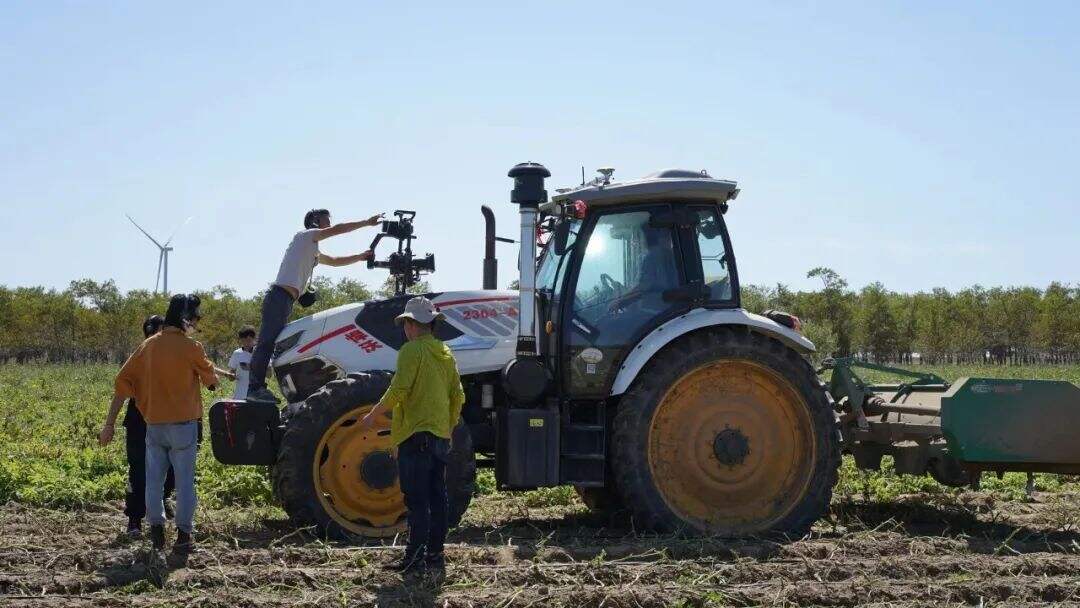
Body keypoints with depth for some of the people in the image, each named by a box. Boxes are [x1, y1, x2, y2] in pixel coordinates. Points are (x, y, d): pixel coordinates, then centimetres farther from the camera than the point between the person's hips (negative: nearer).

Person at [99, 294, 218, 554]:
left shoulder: (148, 345, 5)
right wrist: (212, 381, 31)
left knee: (154, 479, 12)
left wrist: (109, 424, 5)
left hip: (154, 424, 4)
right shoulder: (190, 347, -10)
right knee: (184, 480, 3)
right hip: (183, 425, -4)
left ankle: (156, 529, 16)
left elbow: (122, 382, 3)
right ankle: (184, 534, 5)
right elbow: (211, 378, 5)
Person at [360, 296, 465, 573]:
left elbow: (398, 390, -19)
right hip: (440, 436, 8)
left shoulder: (412, 350, -10)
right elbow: (458, 396, 15)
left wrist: (373, 414, -7)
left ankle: (415, 556, -9)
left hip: (415, 434, -8)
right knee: (436, 497, 11)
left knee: (416, 499, -8)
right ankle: (435, 552, 15)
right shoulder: (445, 353, 13)